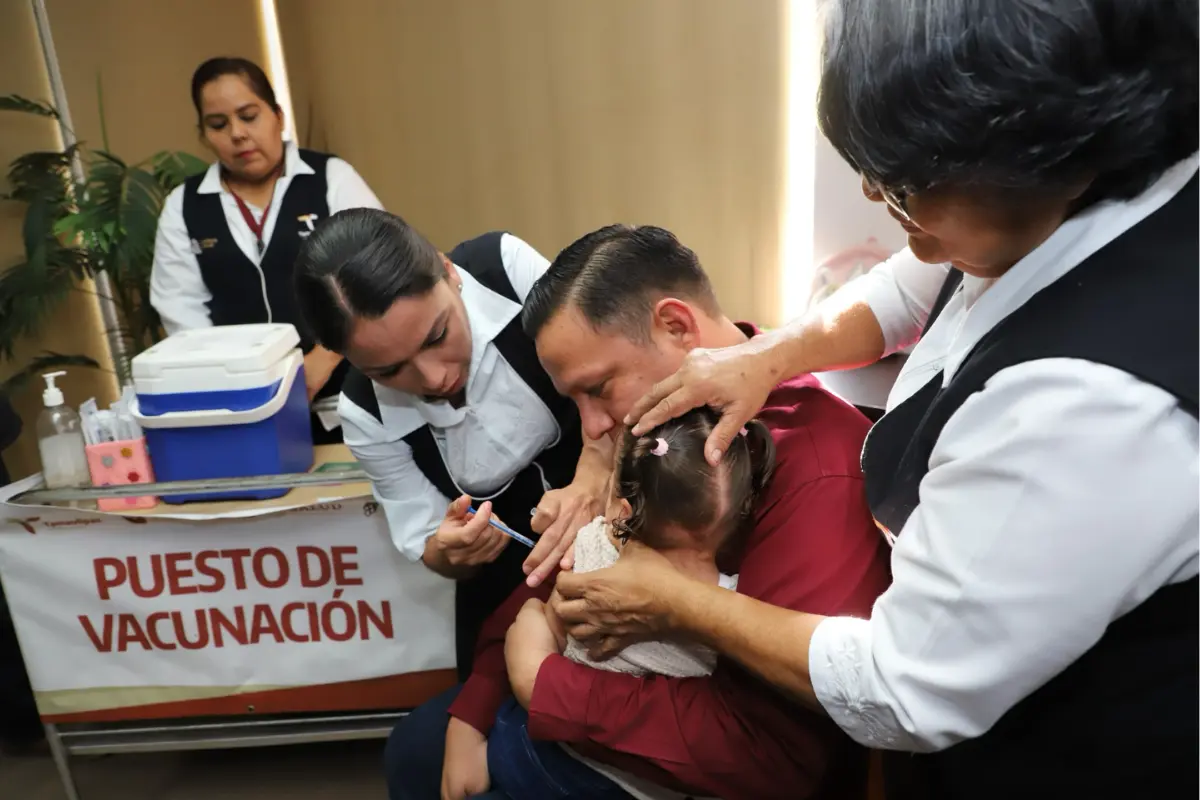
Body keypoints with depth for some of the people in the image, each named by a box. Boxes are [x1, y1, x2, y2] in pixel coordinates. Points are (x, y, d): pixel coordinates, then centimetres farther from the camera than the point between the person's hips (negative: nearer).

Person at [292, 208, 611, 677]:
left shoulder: (506, 267, -26)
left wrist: (592, 479, -39)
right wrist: (451, 552, -32)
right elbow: (433, 550, -9)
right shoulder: (365, 415, -17)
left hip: (619, 500, -1)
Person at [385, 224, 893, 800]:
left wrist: (544, 683, -24)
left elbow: (771, 752, -34)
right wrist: (473, 709, -3)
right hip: (636, 690, 8)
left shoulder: (818, 478, -33)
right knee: (416, 746, 15)